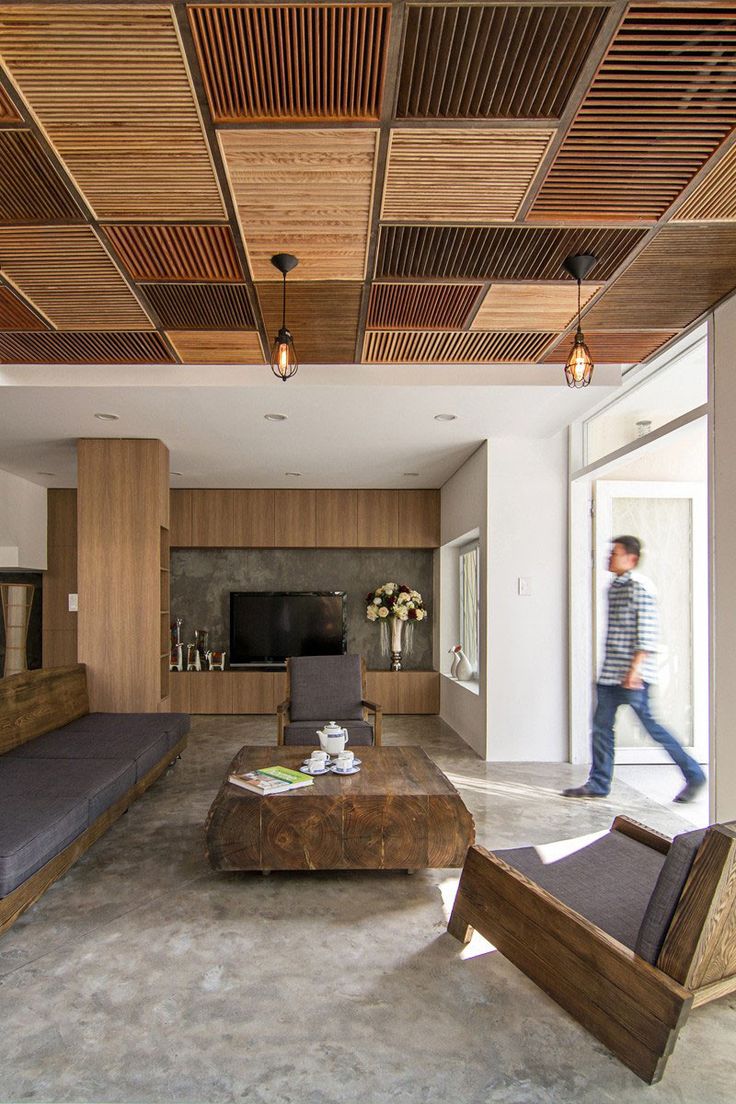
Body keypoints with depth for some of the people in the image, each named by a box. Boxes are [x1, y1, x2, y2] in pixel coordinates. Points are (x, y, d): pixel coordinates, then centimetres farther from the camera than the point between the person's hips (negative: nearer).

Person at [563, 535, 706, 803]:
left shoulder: (639, 588, -12)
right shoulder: (613, 587, 15)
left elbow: (647, 634, -18)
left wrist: (635, 669, -23)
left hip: (633, 674, -8)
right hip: (611, 672, 9)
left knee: (650, 725, -1)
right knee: (601, 725, 7)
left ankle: (694, 775, 17)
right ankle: (598, 783, 16)